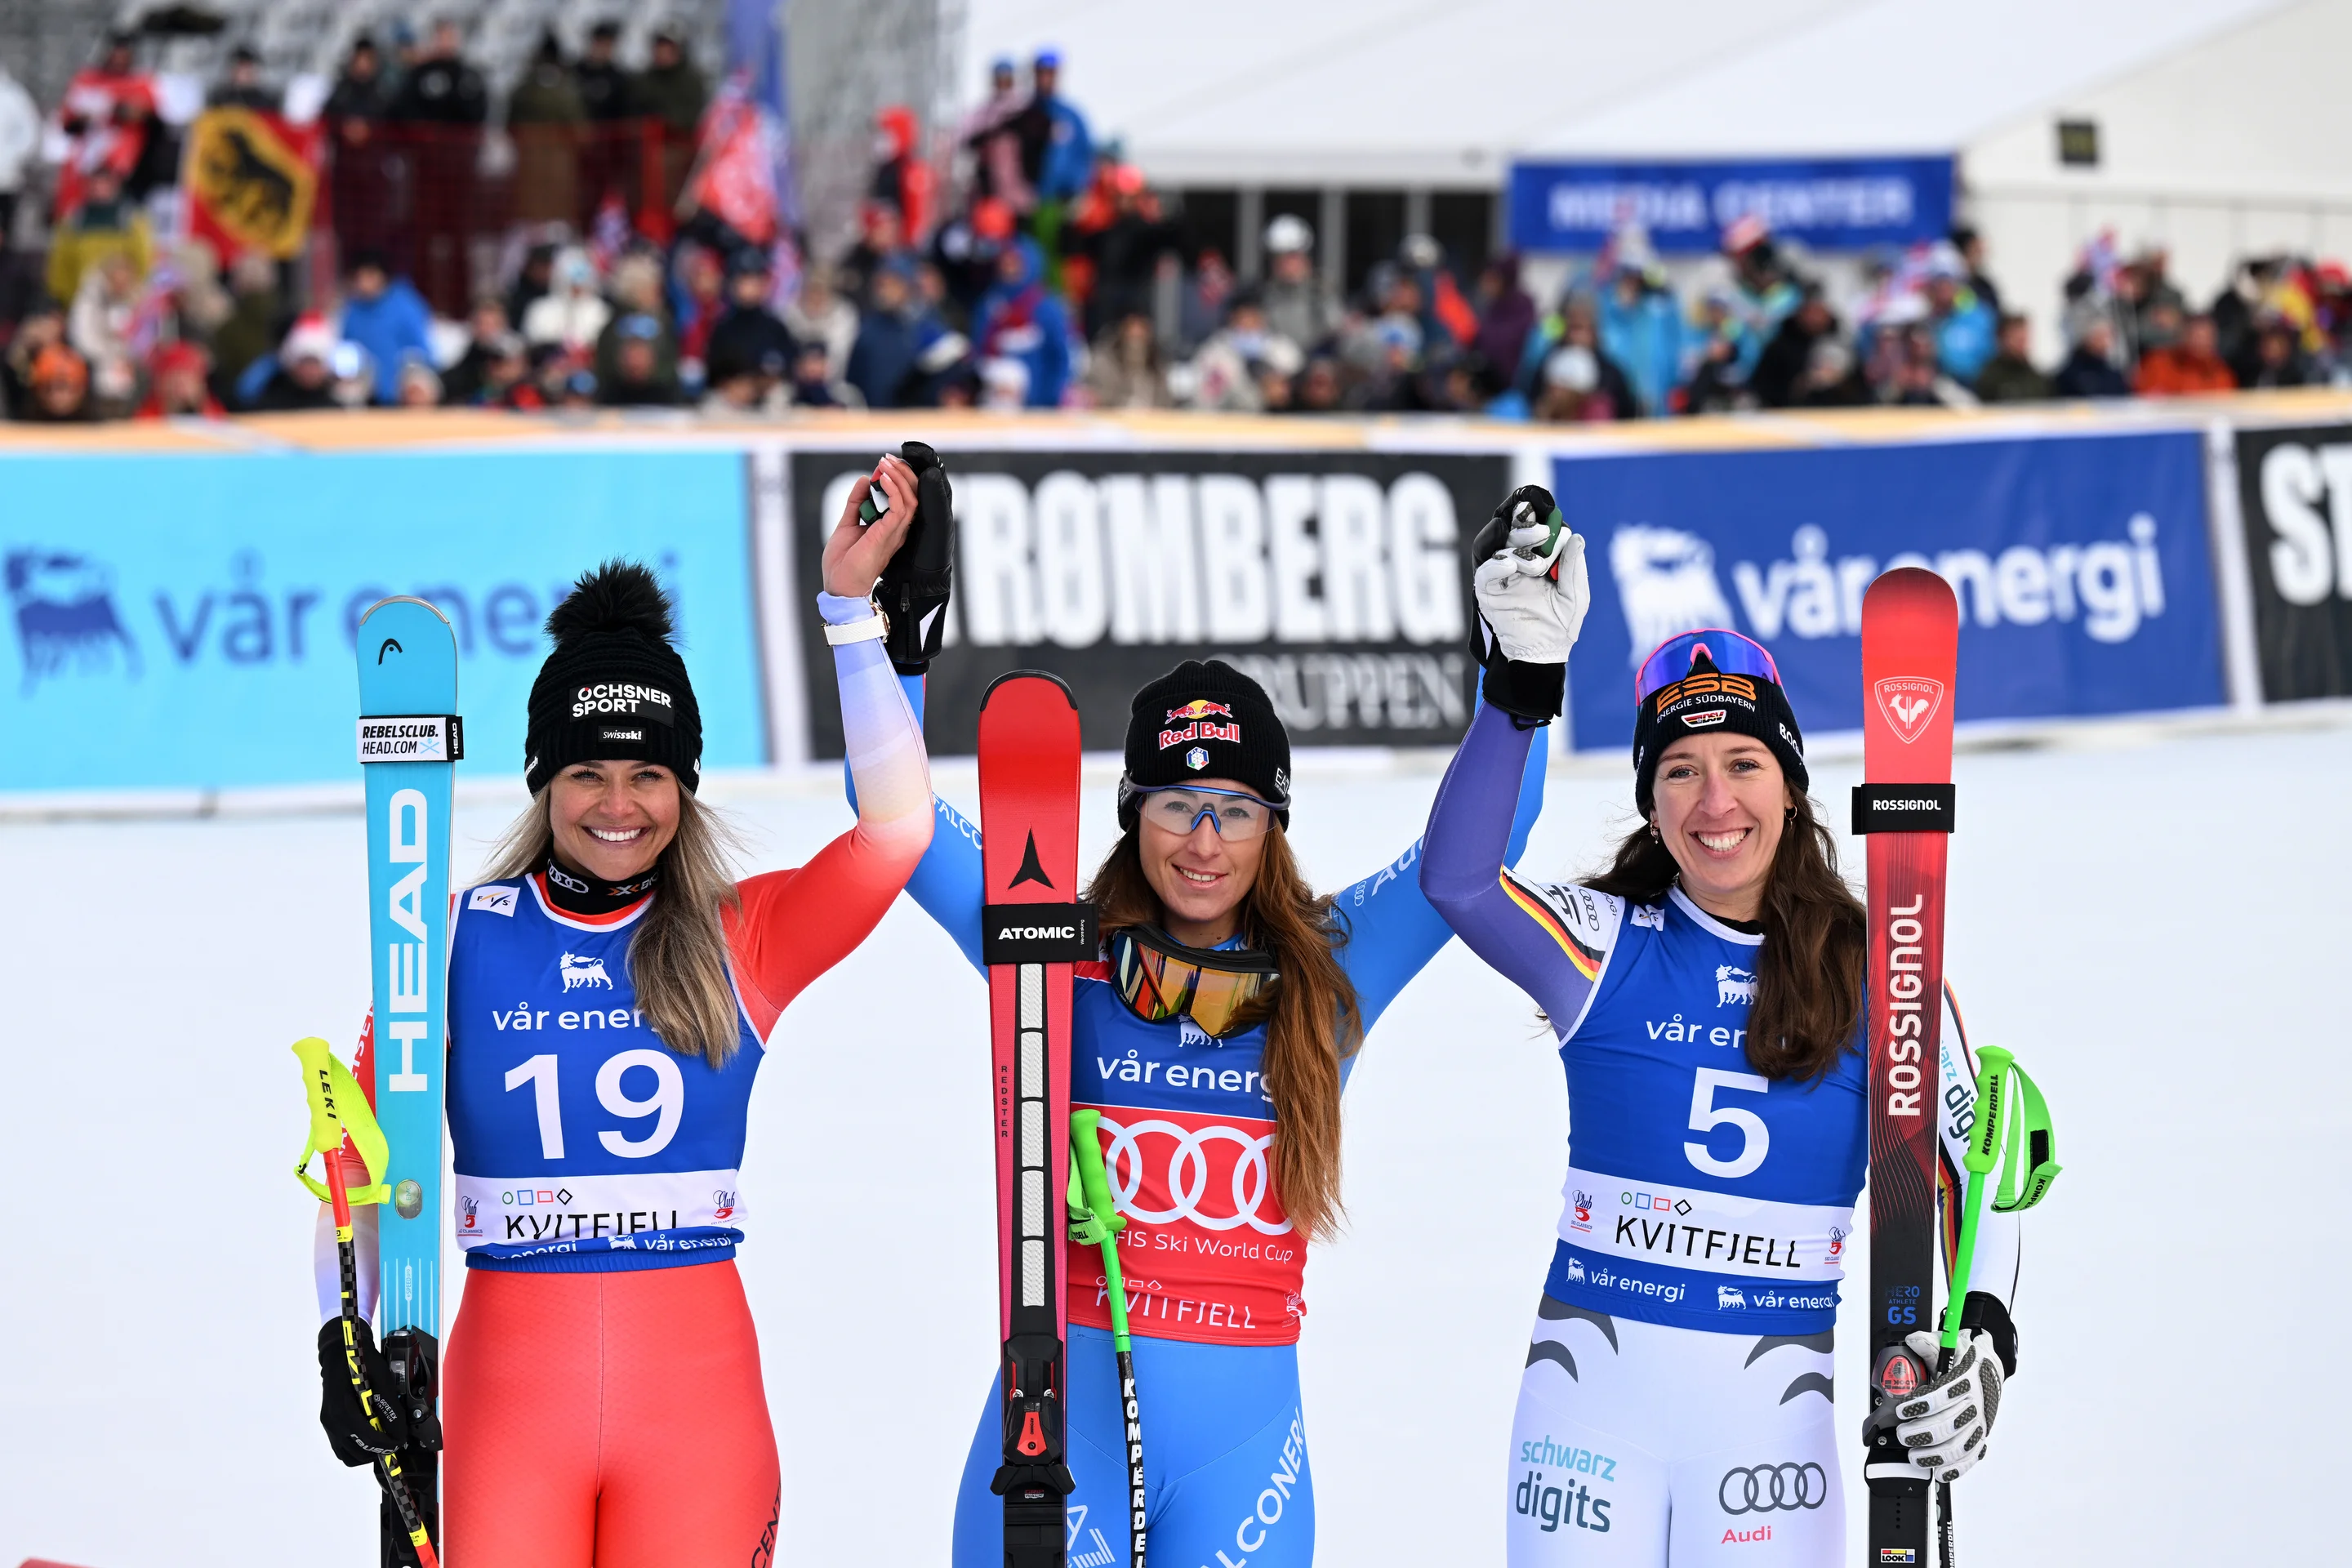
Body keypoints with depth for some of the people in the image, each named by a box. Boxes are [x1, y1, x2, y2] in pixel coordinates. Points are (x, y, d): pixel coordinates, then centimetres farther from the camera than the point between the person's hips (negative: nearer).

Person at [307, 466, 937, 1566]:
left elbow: (895, 827, -11)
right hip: (510, 1386, 0)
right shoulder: (462, 938, 3)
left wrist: (850, 609, -16)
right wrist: (344, 1335, -8)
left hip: (698, 1387, 0)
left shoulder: (740, 943, 3)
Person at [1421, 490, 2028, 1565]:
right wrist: (1521, 688, -28)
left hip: (1772, 1403, 1)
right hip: (1591, 1385, 0)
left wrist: (1982, 1336, -9)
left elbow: (1978, 1165, 6)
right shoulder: (1606, 947, -1)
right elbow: (1456, 881, -20)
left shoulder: (1873, 973, 3)